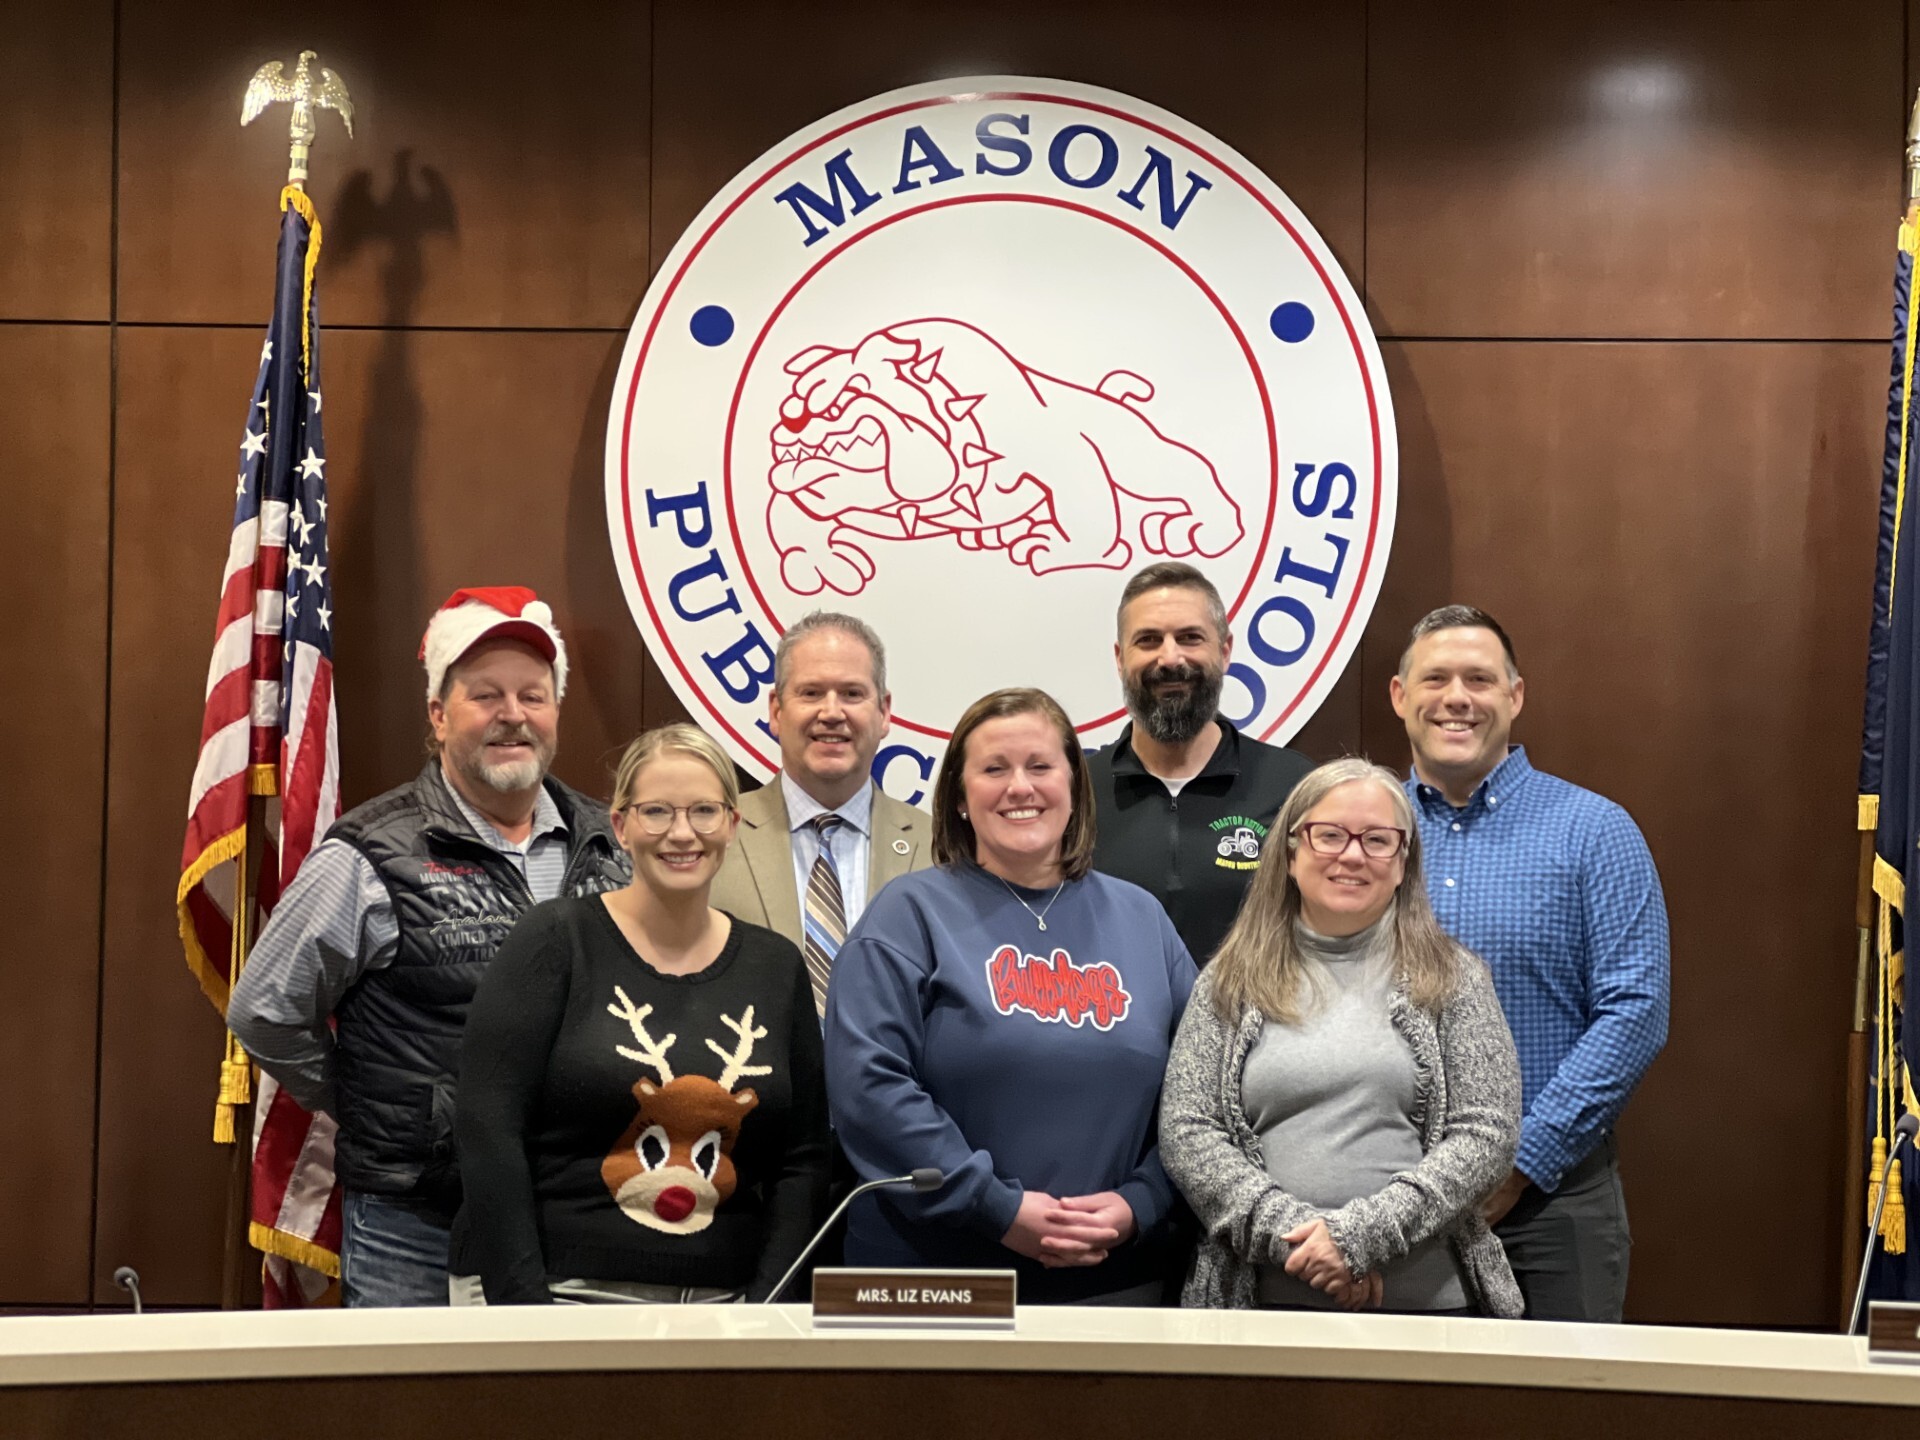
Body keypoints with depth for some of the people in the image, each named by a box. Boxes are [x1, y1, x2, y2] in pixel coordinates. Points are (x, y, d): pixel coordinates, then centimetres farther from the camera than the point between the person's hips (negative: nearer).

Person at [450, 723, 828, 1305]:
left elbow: (802, 1161, 8)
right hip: (561, 1290, -3)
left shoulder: (775, 967, 8)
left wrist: (765, 1307, -3)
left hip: (719, 1299, 3)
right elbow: (490, 1131, -8)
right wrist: (524, 1304, -14)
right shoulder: (555, 940, -3)